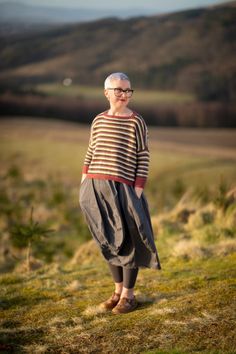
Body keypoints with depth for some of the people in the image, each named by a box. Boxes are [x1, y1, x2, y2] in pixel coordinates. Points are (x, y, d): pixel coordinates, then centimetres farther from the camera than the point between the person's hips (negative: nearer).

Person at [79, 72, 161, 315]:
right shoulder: (98, 121, 9)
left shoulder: (136, 122, -3)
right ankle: (118, 290, 24)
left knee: (127, 240, 1)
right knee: (108, 241, 12)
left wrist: (138, 189, -9)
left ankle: (128, 295, 13)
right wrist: (84, 180, 9)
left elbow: (143, 157, -4)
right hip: (96, 187, 4)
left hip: (122, 188, -4)